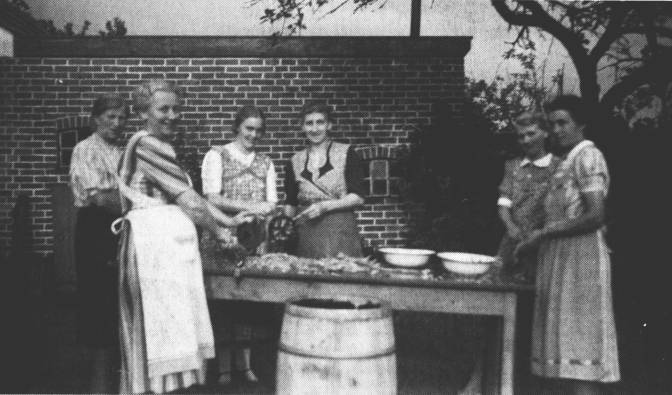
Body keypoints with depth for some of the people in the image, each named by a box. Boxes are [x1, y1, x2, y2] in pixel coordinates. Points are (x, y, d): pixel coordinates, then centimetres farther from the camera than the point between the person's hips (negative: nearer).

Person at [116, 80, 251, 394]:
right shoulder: (146, 144, -9)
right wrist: (217, 230, -1)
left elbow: (187, 194, 17)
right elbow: (184, 197, -11)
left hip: (172, 241, 9)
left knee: (171, 322, 10)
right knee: (162, 322, -5)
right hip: (156, 240, -9)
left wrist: (227, 220, 12)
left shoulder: (161, 148, 20)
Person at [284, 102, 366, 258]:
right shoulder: (296, 161, 12)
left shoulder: (346, 153, 2)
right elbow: (291, 204, 15)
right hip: (307, 234, 3)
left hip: (340, 230, -2)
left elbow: (358, 197, -3)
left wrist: (324, 206, -13)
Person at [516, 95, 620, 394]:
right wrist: (533, 239, 7)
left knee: (578, 347, -8)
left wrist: (544, 233, -14)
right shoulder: (566, 161, 20)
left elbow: (595, 216, -17)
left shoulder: (588, 156, -6)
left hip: (580, 257, -9)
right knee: (565, 349, 9)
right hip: (560, 259, 9)